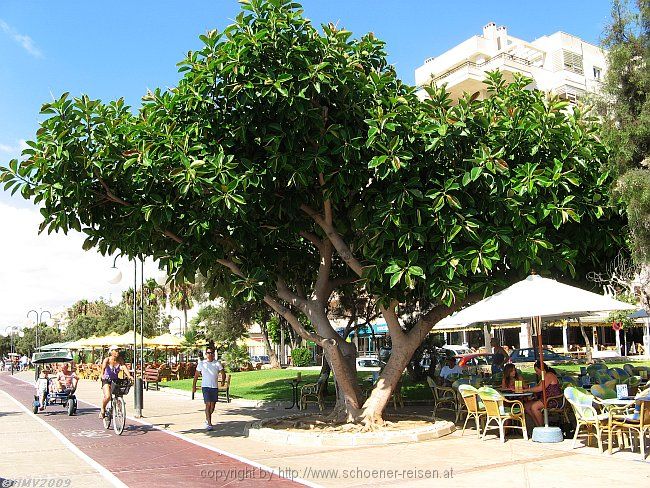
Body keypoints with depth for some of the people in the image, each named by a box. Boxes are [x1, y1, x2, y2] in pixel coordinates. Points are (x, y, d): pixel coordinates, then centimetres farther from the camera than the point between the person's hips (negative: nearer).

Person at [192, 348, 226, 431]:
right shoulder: (201, 363, 1)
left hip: (215, 387, 3)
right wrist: (194, 386, 4)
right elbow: (196, 375, 6)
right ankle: (209, 424, -10)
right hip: (205, 386, -3)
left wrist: (223, 380, -2)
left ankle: (207, 420, 34)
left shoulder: (217, 363, 5)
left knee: (213, 405, 10)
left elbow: (223, 373, 11)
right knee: (208, 404, -13)